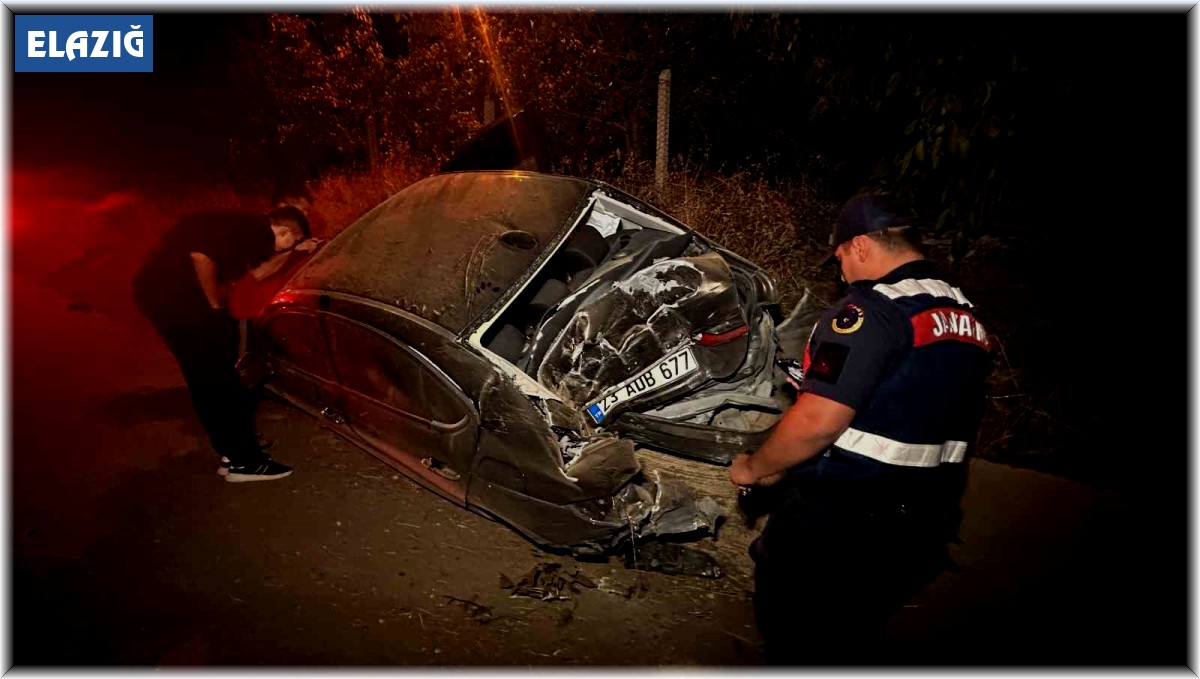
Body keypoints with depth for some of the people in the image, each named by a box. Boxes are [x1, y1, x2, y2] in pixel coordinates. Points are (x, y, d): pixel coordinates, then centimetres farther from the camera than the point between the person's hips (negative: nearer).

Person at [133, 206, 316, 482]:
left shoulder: (252, 231, 13)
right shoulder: (253, 230, -16)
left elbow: (256, 271, 25)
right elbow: (200, 255, -27)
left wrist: (289, 252, 15)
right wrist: (215, 306, -16)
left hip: (166, 289, 11)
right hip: (169, 291, -11)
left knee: (209, 377, 16)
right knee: (215, 377, -6)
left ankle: (233, 451, 26)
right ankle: (243, 461, 1)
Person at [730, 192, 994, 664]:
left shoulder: (870, 311, -20)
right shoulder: (968, 320, 7)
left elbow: (816, 423, -27)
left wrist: (754, 468, -11)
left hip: (834, 526, -8)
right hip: (921, 531, 8)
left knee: (794, 643, 14)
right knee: (856, 644, 27)